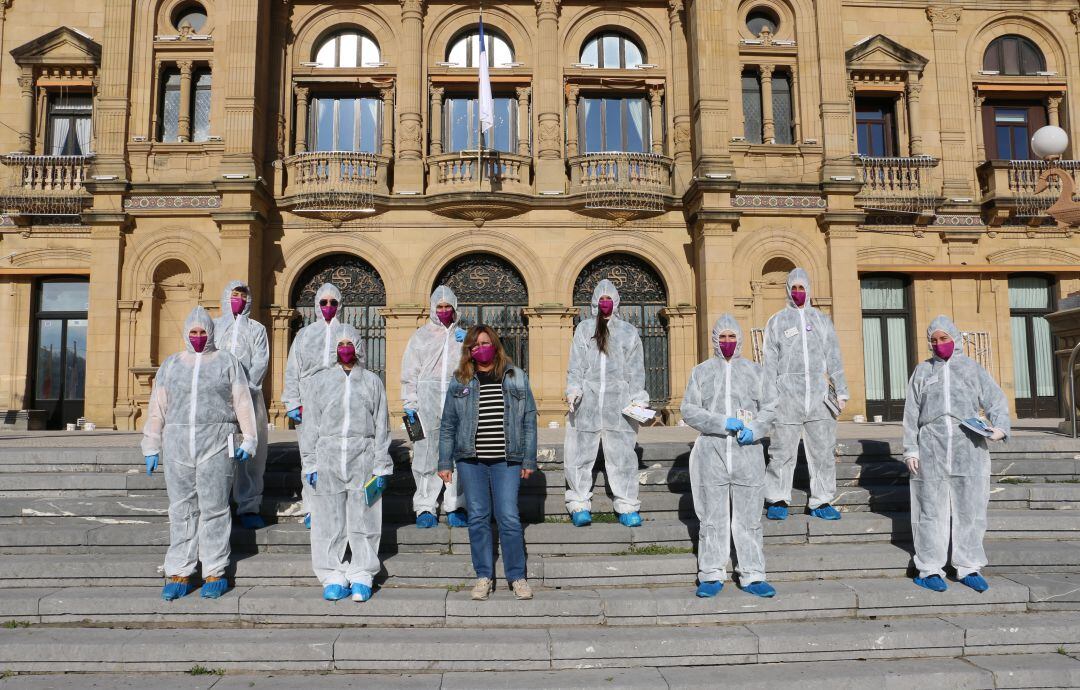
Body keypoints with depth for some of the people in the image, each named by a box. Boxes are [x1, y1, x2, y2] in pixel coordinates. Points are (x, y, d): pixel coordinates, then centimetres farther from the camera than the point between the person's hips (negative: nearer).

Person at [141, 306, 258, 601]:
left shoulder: (227, 362, 8)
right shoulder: (170, 364, 15)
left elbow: (243, 403, 3)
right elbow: (157, 408, 14)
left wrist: (248, 440, -4)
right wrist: (152, 446, 9)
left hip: (217, 444, -2)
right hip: (178, 444, 3)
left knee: (214, 508, -1)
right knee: (181, 510, 4)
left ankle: (215, 573, 7)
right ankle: (179, 574, 11)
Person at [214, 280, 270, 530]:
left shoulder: (257, 329, 17)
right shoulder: (213, 326, 18)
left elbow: (261, 362, 4)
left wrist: (246, 385, -11)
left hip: (250, 395, 0)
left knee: (252, 452, -5)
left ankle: (249, 506, -2)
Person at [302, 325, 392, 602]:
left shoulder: (372, 381, 8)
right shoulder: (319, 381, 10)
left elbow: (381, 426, 7)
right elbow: (311, 426, 9)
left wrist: (381, 466, 1)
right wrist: (311, 465, 2)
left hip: (363, 459, -1)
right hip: (328, 458, 1)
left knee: (363, 520, 2)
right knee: (330, 522, 3)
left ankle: (361, 577, 12)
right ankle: (334, 577, 14)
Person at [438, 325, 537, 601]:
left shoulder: (516, 378, 4)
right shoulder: (460, 382, 6)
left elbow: (529, 420, 5)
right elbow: (447, 425, 9)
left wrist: (529, 460, 2)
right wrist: (445, 463, 5)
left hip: (506, 460, -1)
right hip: (471, 460, 2)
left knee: (508, 517, -3)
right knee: (478, 517, 6)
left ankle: (517, 576, 12)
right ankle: (484, 576, 20)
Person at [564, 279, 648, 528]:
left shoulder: (629, 332, 9)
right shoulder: (583, 329, 11)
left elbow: (636, 370, 7)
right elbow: (575, 365, 7)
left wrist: (639, 399, -1)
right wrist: (573, 390, -6)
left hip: (619, 404, 0)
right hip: (587, 402, 1)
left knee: (622, 455, 1)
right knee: (580, 454, 1)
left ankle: (627, 506, 11)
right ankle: (579, 505, 11)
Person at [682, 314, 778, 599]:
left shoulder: (754, 370, 11)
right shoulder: (701, 371, 8)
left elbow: (769, 407, 9)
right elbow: (689, 409, 1)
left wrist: (755, 429, -10)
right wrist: (722, 423, -12)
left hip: (747, 453, 1)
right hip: (711, 451, 0)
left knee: (749, 517, 5)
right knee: (712, 516, 4)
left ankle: (752, 576, 14)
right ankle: (712, 576, 13)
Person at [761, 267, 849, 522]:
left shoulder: (821, 320, 16)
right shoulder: (777, 321, 10)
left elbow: (833, 358, 14)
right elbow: (770, 362, 4)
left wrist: (841, 391, 5)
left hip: (819, 395, 2)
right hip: (788, 394, -2)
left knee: (823, 450, 4)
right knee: (783, 451, -2)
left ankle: (821, 501, 13)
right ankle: (778, 500, 9)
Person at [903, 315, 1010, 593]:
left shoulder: (972, 368, 12)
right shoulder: (922, 371, 13)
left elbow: (995, 400, 5)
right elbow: (911, 414, 10)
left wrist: (1000, 426, -15)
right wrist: (911, 450, 3)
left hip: (969, 449, 0)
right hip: (931, 450, 0)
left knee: (969, 510, 4)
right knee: (931, 510, 2)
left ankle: (968, 567, 16)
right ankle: (930, 568, 10)